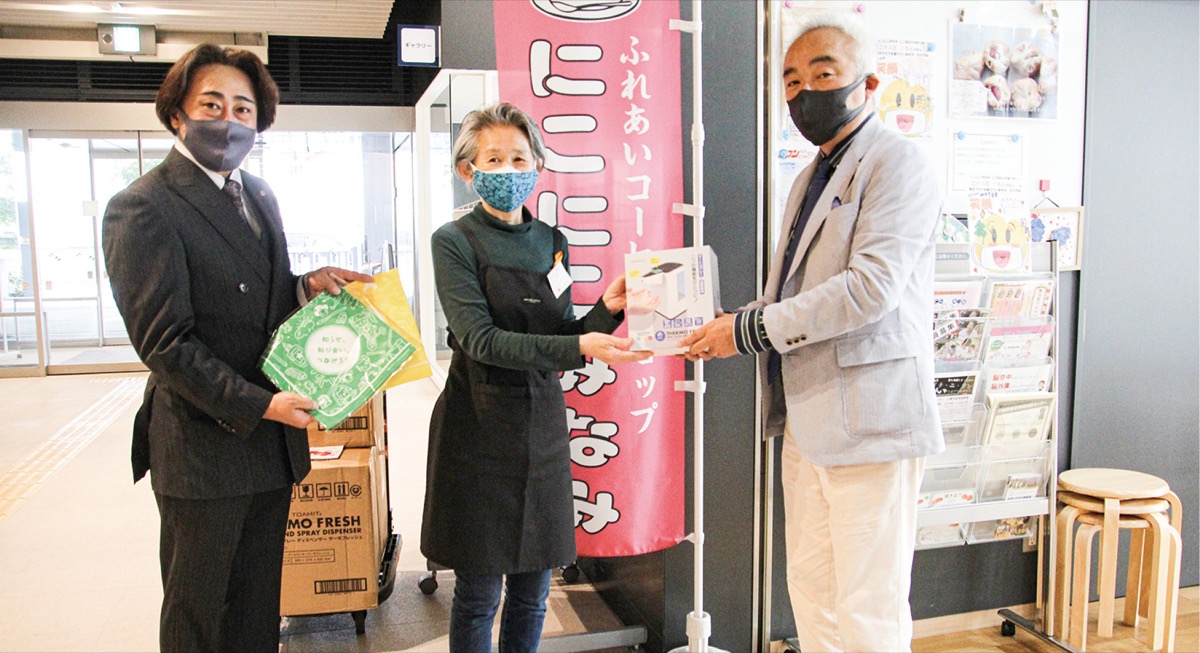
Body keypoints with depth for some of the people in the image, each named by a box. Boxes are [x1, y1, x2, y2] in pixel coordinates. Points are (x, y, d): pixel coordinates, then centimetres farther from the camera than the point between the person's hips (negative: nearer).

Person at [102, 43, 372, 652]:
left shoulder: (257, 193, 11)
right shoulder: (142, 207, -13)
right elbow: (164, 342, -18)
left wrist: (308, 285, -3)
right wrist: (257, 405, -21)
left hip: (273, 439, 7)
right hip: (204, 443, -7)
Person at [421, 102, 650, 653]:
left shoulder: (552, 243, 10)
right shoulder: (455, 241, -5)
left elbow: (563, 343, 10)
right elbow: (482, 340, -18)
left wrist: (606, 312, -9)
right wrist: (580, 346, -27)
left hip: (542, 424, 5)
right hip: (480, 428, -4)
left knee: (534, 587, 12)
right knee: (478, 591, 5)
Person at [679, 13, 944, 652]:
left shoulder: (897, 162, -9)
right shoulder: (810, 178, 19)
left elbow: (871, 284, -21)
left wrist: (751, 329, -18)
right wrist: (727, 322, 4)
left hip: (868, 416, -9)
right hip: (806, 417, 9)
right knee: (810, 585, 16)